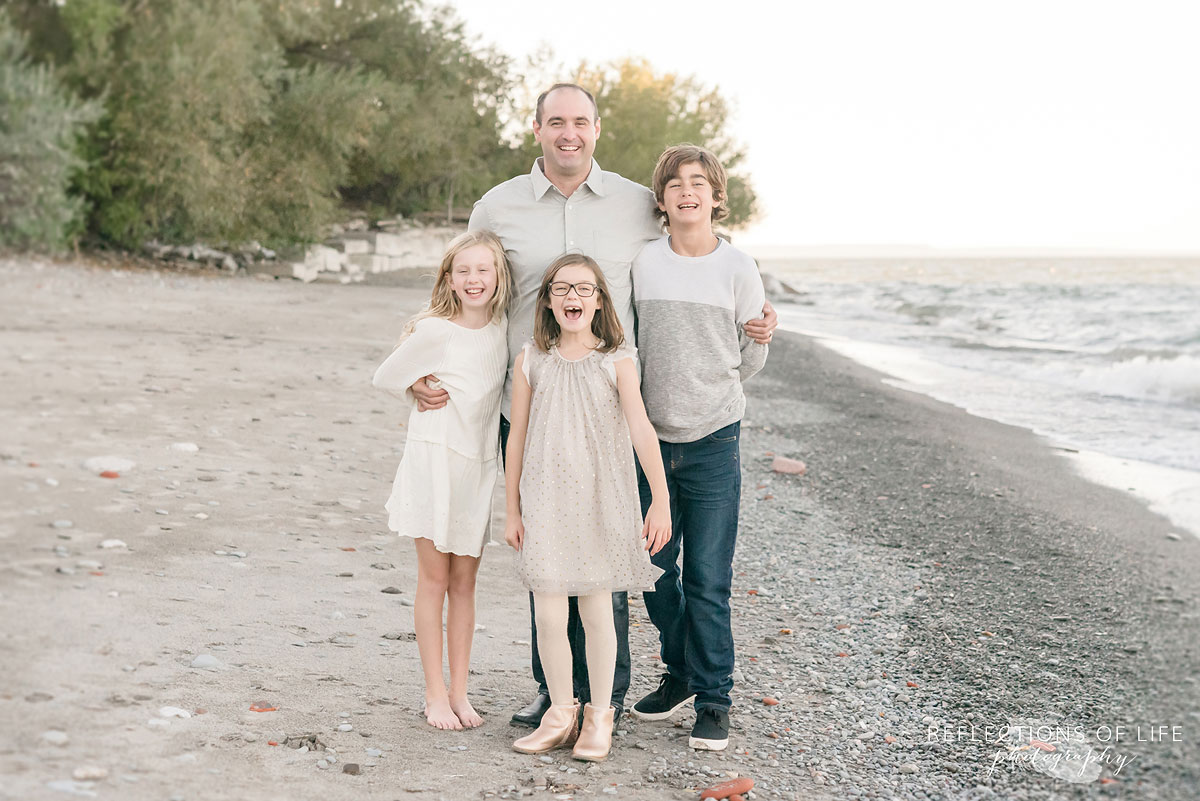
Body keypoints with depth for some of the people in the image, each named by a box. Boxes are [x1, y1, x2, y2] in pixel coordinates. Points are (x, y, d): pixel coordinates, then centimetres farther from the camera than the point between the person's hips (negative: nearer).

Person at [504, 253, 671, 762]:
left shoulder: (616, 362, -4)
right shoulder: (531, 361, 1)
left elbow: (641, 428, -13)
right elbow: (516, 439, 6)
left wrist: (660, 499, -22)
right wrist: (512, 510, 7)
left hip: (601, 503, -1)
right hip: (545, 504, 1)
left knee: (596, 610, 6)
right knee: (549, 615, 0)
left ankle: (599, 716, 22)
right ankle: (561, 713, 20)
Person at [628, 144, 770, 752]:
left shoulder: (737, 268, 0)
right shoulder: (640, 262, 3)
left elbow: (749, 361, 6)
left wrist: (763, 334, -11)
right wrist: (658, 393, 2)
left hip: (714, 439, -2)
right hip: (651, 435, 2)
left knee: (708, 579, -2)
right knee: (656, 570, 10)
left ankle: (713, 698, 10)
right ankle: (679, 674, 29)